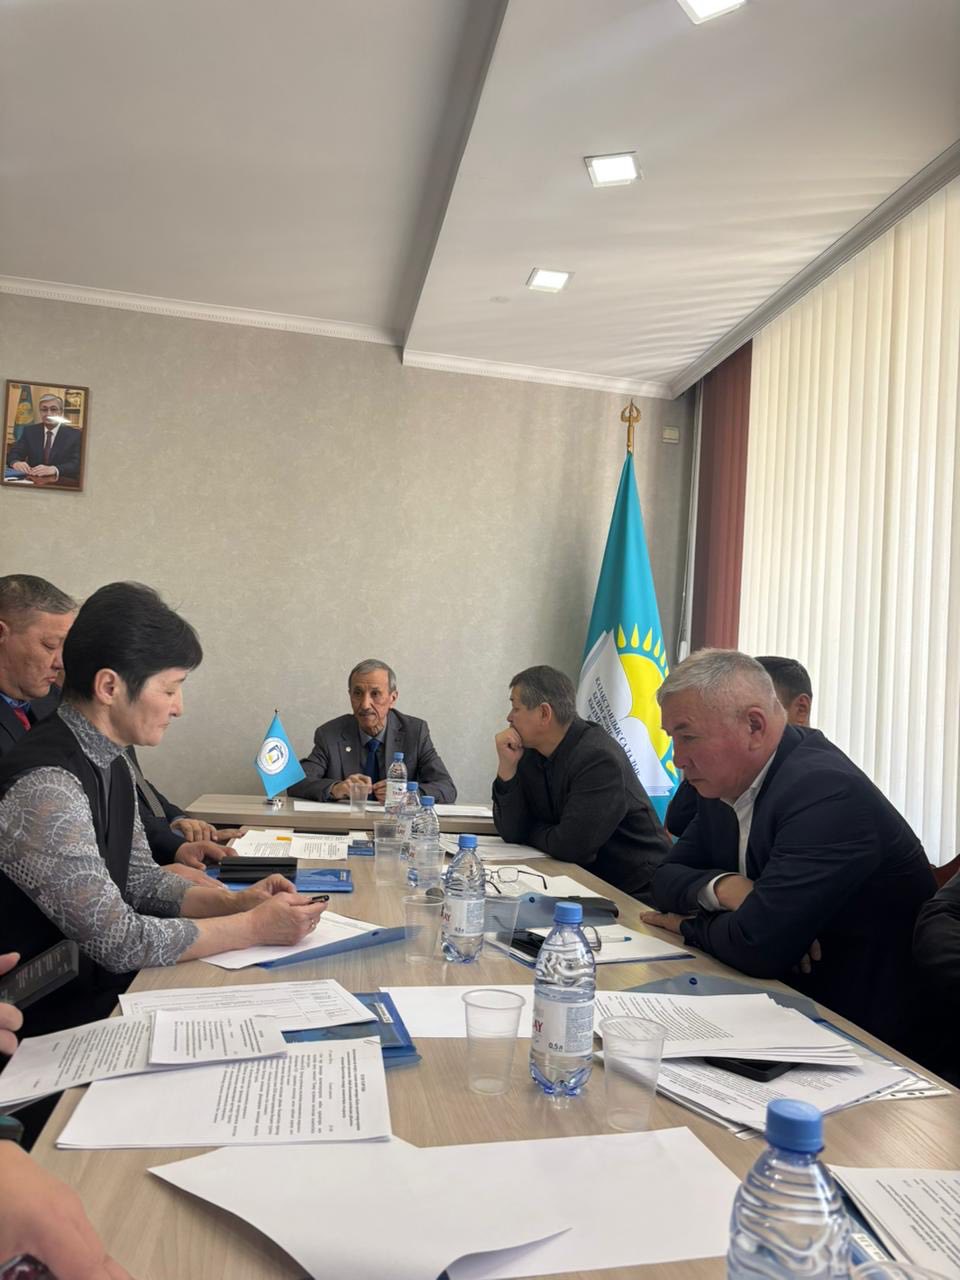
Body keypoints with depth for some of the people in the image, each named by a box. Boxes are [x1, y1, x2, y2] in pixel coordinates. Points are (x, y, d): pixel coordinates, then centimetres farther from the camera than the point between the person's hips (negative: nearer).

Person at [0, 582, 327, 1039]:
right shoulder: (44, 787, -26)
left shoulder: (112, 762, 2)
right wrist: (255, 926, -16)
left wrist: (233, 902, -3)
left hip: (104, 987, 8)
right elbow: (120, 942, -25)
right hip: (55, 1021, -7)